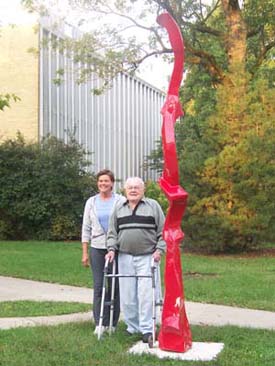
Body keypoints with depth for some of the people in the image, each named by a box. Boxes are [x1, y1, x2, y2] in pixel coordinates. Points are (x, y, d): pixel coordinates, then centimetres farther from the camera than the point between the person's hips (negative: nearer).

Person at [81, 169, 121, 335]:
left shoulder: (120, 201, 3)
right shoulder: (91, 202, 11)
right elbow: (86, 228, 11)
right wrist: (85, 252, 6)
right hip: (97, 248, 2)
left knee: (115, 285, 1)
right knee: (99, 286, -1)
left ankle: (113, 323, 10)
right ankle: (100, 323, 6)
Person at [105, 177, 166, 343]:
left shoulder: (153, 206, 5)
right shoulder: (119, 208, 14)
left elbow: (162, 231, 4)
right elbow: (112, 232, 15)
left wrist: (159, 249, -6)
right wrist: (111, 249, 2)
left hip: (147, 257, -3)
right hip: (125, 257, 3)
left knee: (146, 293, -8)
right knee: (127, 295, 4)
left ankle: (147, 329, -2)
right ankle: (133, 326, 16)